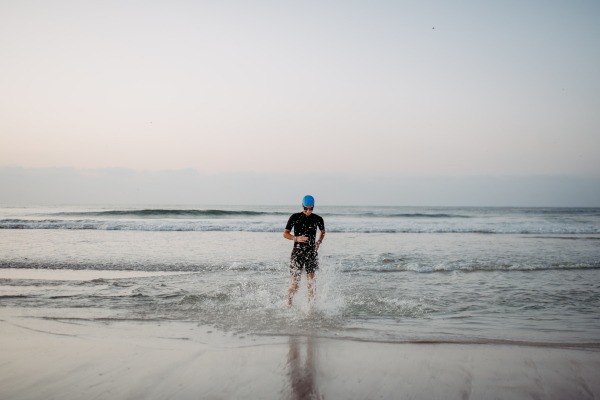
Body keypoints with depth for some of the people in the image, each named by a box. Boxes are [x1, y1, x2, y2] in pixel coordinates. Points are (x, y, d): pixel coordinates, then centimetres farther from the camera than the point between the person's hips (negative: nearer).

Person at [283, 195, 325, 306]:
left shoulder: (318, 219, 3)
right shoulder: (295, 217, -3)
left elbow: (323, 231, 23)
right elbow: (285, 234, -3)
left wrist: (319, 241, 4)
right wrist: (296, 238, -21)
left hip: (311, 252, 1)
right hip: (297, 252, -1)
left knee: (311, 278, -13)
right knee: (295, 282, 1)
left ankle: (311, 304, -5)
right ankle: (288, 303, 25)